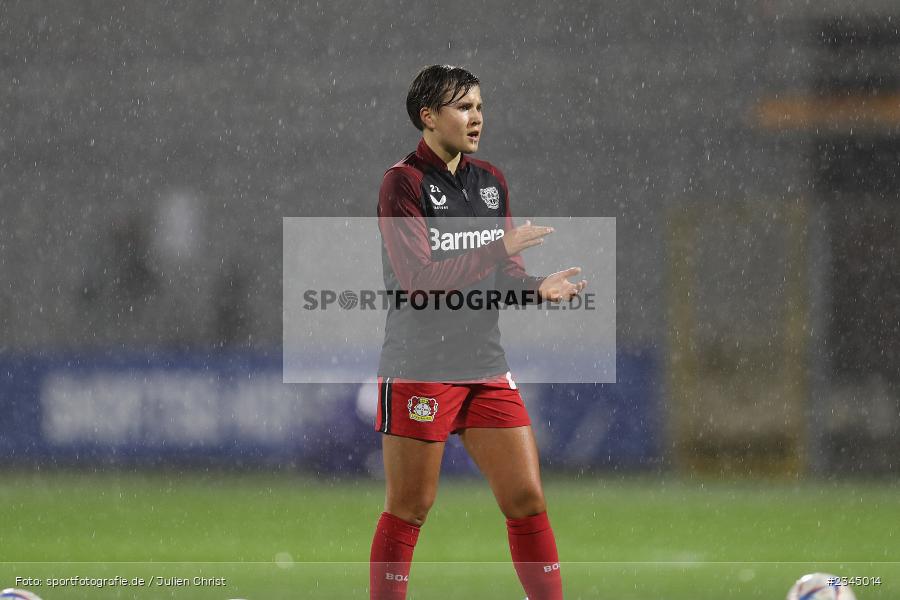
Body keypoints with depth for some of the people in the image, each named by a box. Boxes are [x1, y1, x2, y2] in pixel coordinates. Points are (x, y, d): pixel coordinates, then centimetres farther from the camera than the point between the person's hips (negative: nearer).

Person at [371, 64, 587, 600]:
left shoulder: (491, 181, 12)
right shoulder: (404, 183, -9)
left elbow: (505, 275, 14)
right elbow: (419, 280, -19)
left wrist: (537, 289, -7)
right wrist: (497, 250, -21)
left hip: (485, 364, 6)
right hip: (419, 368, -6)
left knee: (527, 498, 1)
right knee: (409, 509, 0)